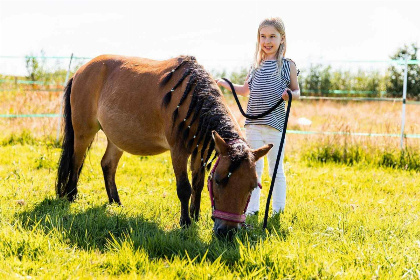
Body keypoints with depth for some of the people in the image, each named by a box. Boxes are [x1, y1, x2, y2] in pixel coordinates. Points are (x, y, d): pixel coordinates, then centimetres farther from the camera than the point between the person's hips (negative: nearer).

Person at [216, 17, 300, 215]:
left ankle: (278, 208, 13)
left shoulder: (287, 65, -1)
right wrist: (223, 84, 11)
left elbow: (297, 92, 4)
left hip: (275, 124, -4)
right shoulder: (256, 66, 11)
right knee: (254, 168, 10)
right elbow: (245, 90, 22)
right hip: (253, 125, 4)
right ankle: (252, 208, 16)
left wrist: (290, 95, -18)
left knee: (276, 168, 4)